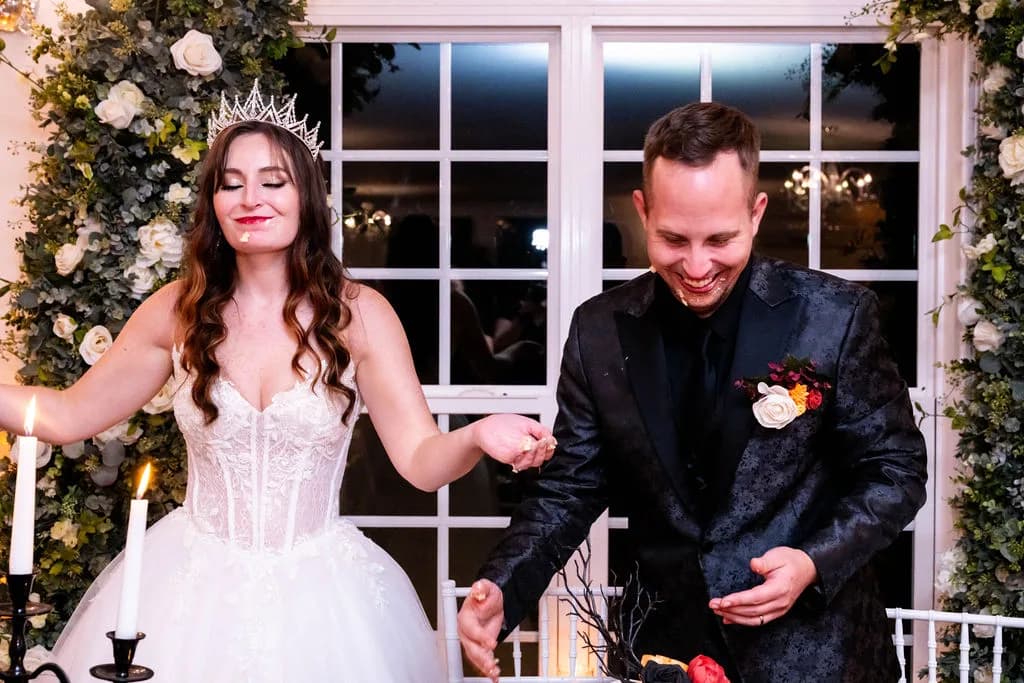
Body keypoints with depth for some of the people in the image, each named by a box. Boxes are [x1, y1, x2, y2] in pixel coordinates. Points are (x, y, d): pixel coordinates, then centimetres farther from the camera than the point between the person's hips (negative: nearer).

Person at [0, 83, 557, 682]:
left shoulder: (358, 313, -9)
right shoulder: (179, 311, -4)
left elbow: (422, 459, -13)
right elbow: (69, 415, 6)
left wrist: (480, 436, -34)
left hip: (318, 588, -1)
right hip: (194, 586, 2)